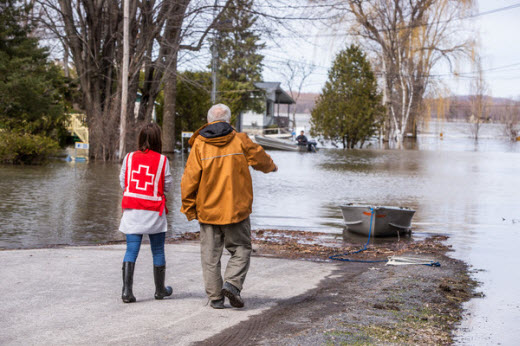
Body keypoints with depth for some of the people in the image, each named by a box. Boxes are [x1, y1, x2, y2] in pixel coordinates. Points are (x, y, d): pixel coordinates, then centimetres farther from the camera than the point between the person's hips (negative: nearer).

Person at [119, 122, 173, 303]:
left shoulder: (129, 157, 0)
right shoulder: (162, 160, -6)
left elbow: (123, 182, 5)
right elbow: (167, 185, -1)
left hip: (132, 210, 2)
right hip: (154, 212, -1)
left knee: (131, 250, 1)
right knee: (158, 251, 12)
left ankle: (126, 290, -10)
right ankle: (160, 290, 24)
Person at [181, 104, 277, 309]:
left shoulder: (199, 145, -4)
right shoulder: (240, 141, -3)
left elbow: (190, 179, -5)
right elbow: (259, 158, 12)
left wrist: (189, 208, 4)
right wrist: (271, 167, 34)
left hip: (207, 210, 1)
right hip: (236, 209, -1)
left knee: (210, 254, 9)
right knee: (241, 249, 11)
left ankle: (215, 296, 7)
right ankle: (232, 283, -10)